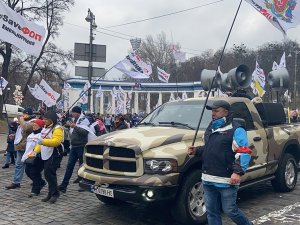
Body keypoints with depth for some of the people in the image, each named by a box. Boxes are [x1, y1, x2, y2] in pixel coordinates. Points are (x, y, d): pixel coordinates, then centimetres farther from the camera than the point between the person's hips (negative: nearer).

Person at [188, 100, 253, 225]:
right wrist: (196, 151, 8)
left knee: (230, 210, 2)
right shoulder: (211, 128, 16)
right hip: (208, 179, 7)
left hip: (227, 181, -7)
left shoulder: (235, 130, -8)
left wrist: (238, 172, -24)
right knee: (211, 211, 12)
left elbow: (244, 153, -14)